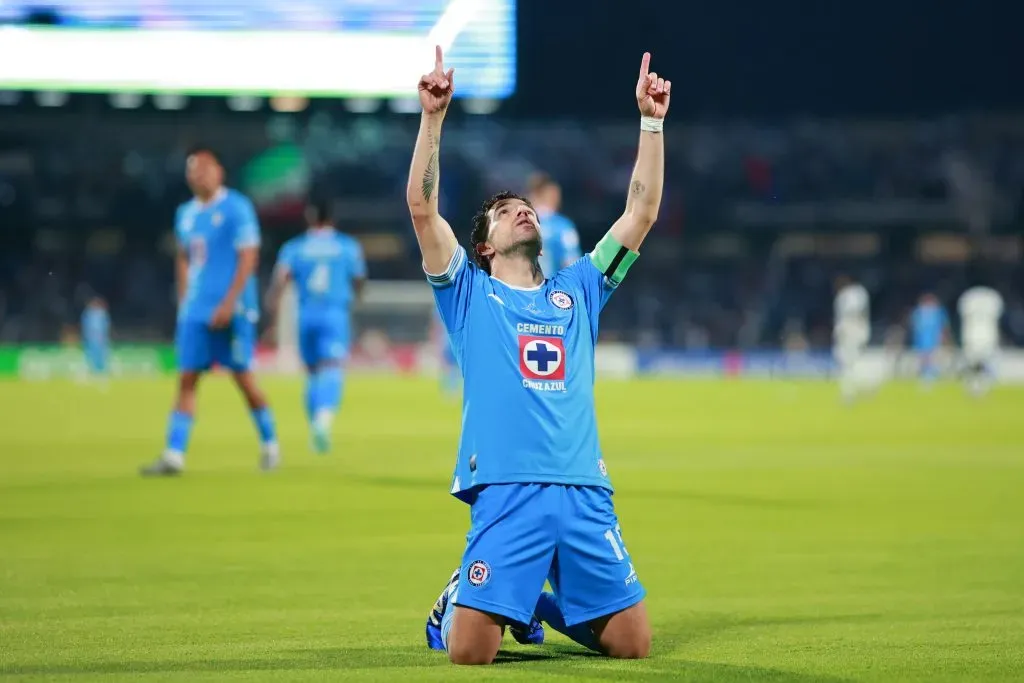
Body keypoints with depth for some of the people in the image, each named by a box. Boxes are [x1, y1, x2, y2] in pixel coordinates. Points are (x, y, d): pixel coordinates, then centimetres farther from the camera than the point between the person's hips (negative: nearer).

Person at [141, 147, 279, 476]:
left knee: (243, 378, 1)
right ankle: (174, 455, -6)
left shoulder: (236, 208, -8)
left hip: (231, 310, -6)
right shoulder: (186, 214, 13)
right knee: (186, 380, -2)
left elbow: (248, 258, -12)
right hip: (194, 310, 6)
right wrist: (183, 304, 14)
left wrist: (229, 304, -18)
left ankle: (270, 445, 18)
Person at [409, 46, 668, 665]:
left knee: (633, 644, -2)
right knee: (470, 651, -14)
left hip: (586, 494, 4)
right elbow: (422, 207, 2)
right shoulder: (469, 293, 13)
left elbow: (642, 213, 19)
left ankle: (545, 606, 27)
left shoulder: (577, 290, 23)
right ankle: (457, 604, 23)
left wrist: (651, 122, 14)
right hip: (505, 492, -3)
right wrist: (433, 116, -5)